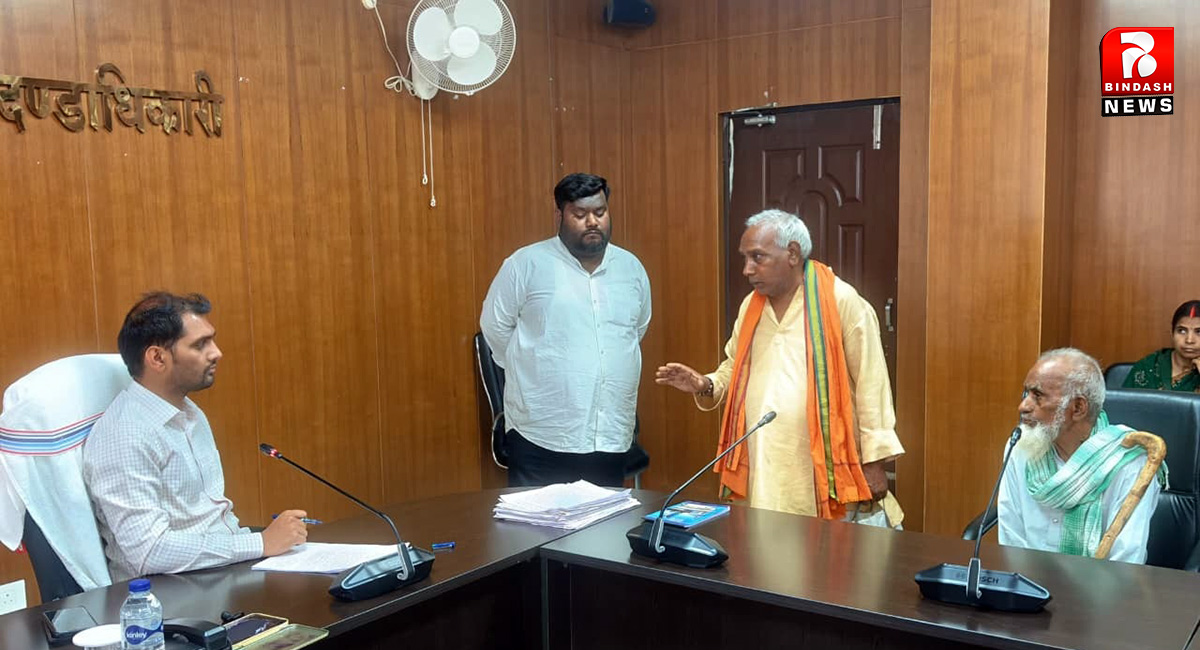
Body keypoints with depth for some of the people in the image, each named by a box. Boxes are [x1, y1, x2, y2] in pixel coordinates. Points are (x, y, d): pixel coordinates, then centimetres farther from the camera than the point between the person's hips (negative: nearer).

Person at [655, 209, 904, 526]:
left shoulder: (842, 301, -10)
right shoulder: (751, 306, 9)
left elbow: (870, 384, -10)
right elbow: (736, 369, 19)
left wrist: (873, 460, -10)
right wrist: (705, 385, -2)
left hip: (826, 473, -5)